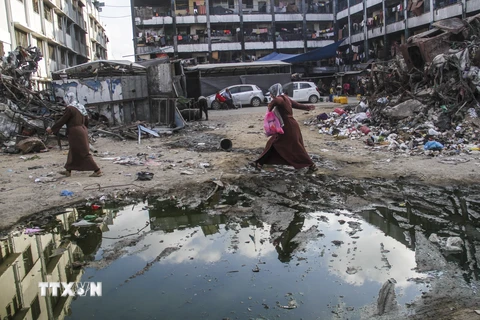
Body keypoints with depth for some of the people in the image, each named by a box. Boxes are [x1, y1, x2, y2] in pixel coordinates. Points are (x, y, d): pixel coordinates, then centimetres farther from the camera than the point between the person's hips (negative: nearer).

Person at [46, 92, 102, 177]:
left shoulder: (70, 108, -14)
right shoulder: (81, 107, 11)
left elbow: (62, 121, -11)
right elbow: (86, 121, 15)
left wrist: (52, 129, -1)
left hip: (75, 133, -9)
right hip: (82, 131, 9)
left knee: (84, 153, -4)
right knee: (73, 151, 18)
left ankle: (97, 171, -6)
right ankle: (68, 170, 28)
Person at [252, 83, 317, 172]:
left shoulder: (281, 99, -17)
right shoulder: (285, 98, 11)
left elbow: (275, 101, -42)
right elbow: (297, 105, 20)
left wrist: (269, 109, -23)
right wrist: (307, 107, 34)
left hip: (289, 127, -10)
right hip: (286, 127, 10)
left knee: (296, 148, -2)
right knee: (273, 143, 10)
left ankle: (311, 165, 8)